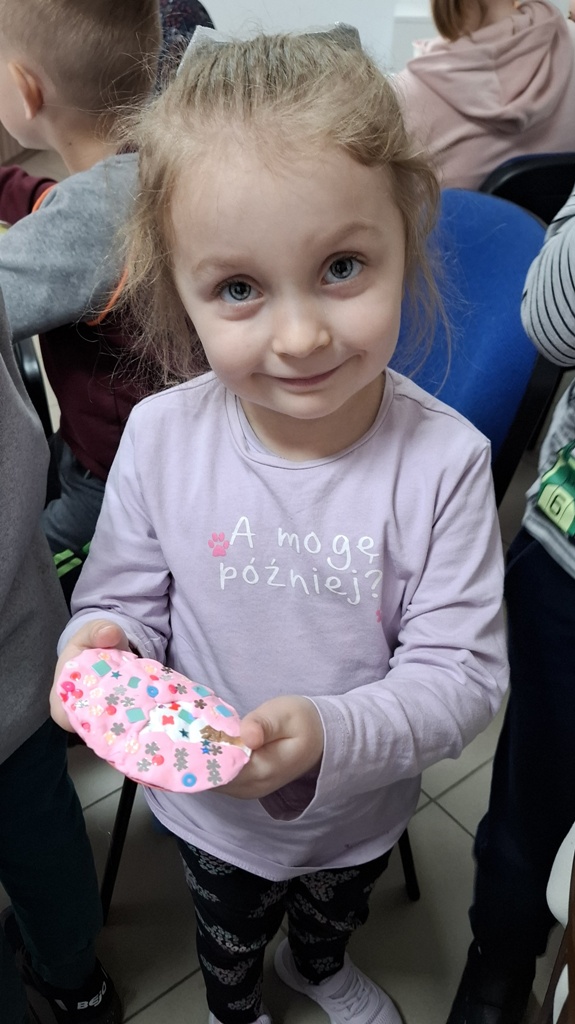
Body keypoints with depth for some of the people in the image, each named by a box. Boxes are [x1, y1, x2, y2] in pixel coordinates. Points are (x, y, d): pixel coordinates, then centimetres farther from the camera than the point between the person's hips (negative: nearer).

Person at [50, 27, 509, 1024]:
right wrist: (100, 646, -34)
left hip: (362, 809, 1)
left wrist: (332, 733, -41)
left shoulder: (443, 461, -28)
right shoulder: (161, 438, -24)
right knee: (230, 932, 33)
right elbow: (125, 600, -11)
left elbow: (464, 671, -24)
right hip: (208, 804, 0)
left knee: (339, 904, 36)